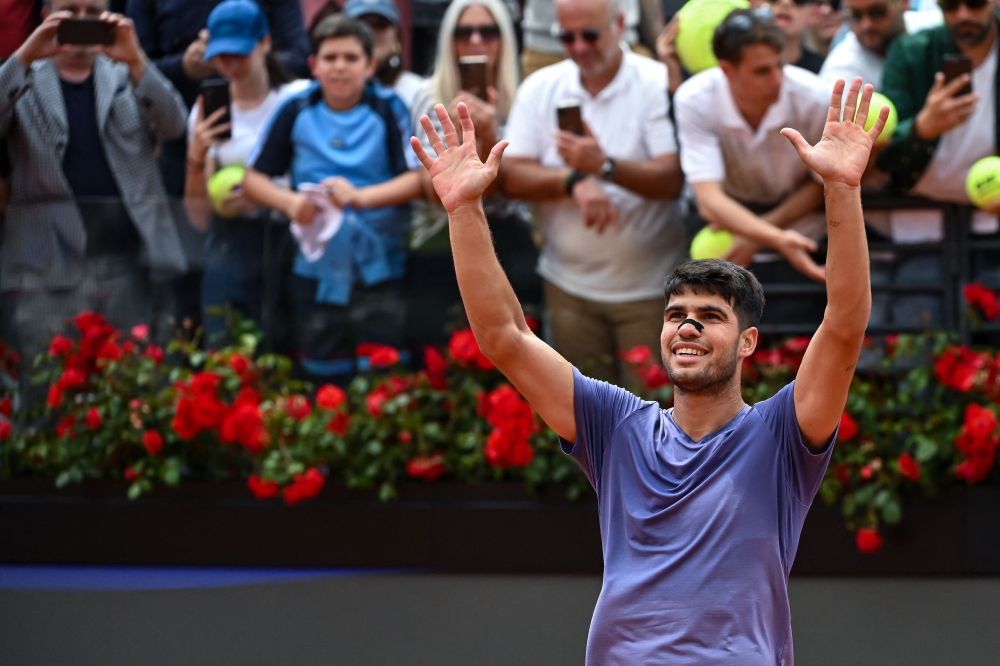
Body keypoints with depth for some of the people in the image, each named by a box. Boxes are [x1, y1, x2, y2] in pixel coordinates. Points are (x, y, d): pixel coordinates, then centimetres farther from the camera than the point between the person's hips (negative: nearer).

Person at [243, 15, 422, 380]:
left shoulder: (388, 109, -4)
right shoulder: (296, 112, 1)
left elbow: (416, 179, -10)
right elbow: (254, 178, 5)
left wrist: (361, 196, -24)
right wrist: (290, 202, -14)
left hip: (379, 269, -2)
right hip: (316, 271, 2)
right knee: (324, 377, 12)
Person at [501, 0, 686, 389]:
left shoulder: (658, 84, -8)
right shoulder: (539, 89, 3)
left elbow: (671, 180, -17)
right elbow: (512, 177, -3)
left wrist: (605, 166, -33)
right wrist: (574, 181, -21)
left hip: (648, 287, -3)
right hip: (570, 284, 3)